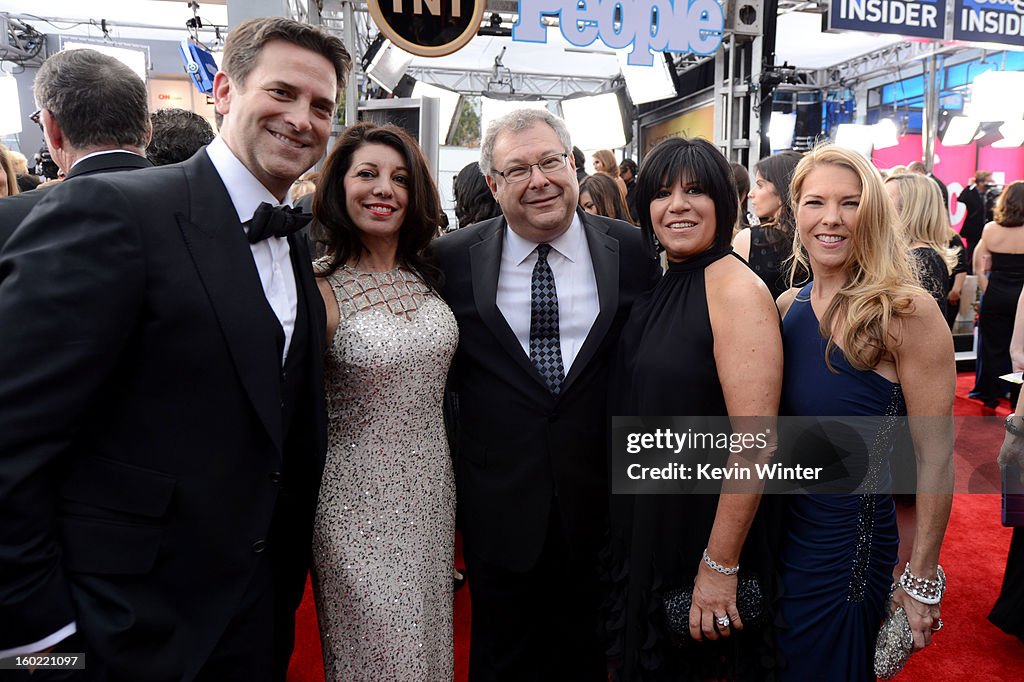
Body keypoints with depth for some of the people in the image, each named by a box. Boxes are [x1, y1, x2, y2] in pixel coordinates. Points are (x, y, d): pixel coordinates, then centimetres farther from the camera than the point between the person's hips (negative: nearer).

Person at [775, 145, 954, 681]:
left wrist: (922, 580, -12)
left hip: (850, 545, -5)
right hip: (780, 531, 5)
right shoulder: (787, 306, -2)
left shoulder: (904, 312, -18)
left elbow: (935, 458, -15)